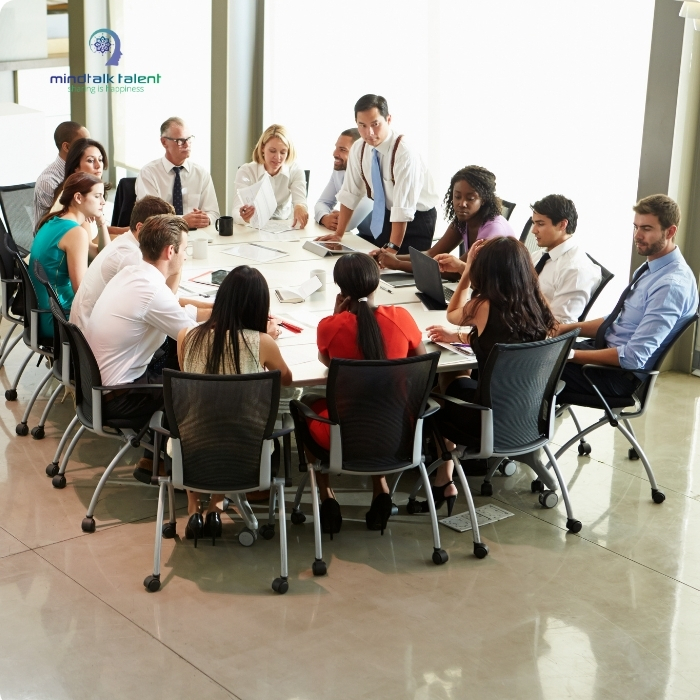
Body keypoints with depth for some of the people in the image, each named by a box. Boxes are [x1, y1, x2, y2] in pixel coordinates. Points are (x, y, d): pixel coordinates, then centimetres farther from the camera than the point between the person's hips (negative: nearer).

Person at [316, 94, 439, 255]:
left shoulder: (405, 152, -27)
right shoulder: (358, 149, -7)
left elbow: (403, 206, -31)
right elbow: (349, 194, -2)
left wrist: (392, 248, -35)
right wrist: (338, 234, -4)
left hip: (416, 219, -5)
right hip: (386, 215, 6)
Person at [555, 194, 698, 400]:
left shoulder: (672, 285, -22)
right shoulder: (651, 268, 8)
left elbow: (633, 357, -26)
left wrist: (572, 355, -22)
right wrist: (568, 328, 3)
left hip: (620, 372, -9)